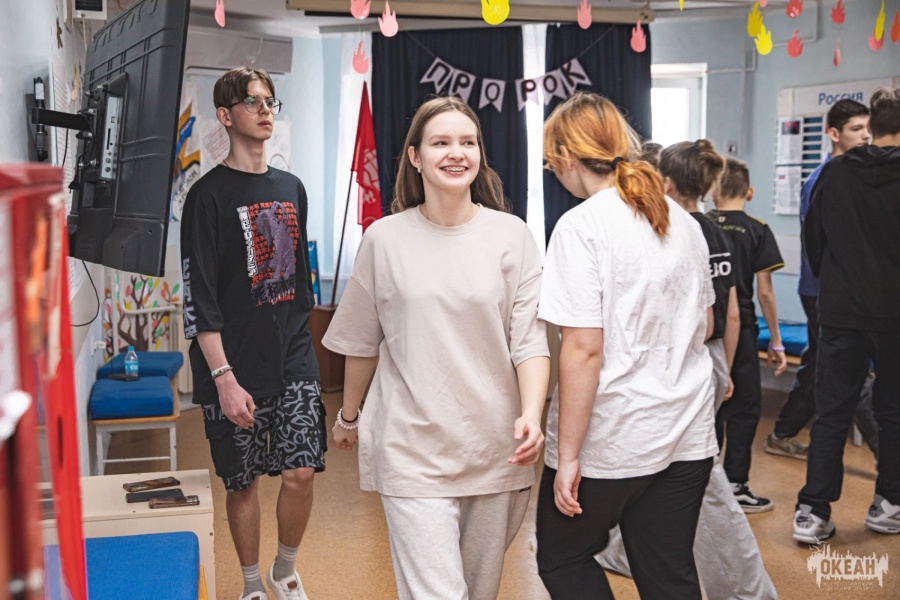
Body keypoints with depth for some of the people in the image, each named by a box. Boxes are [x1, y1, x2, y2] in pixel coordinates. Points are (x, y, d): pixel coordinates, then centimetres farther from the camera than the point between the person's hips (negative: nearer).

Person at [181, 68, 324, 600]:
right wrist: (223, 377, -18)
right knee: (244, 481, 7)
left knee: (301, 472, 0)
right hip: (237, 367, -4)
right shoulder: (210, 195, -6)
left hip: (294, 360, 4)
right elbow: (199, 298, -12)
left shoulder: (292, 188, 11)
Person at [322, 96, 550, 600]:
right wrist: (349, 417, 20)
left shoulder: (513, 236, -1)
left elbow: (530, 338, -5)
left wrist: (532, 415, -20)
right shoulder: (385, 238, 0)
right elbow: (361, 341, 11)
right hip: (414, 449, -1)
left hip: (497, 449, 2)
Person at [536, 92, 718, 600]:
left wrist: (568, 454, -14)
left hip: (611, 438, -6)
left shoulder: (582, 225, -14)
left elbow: (584, 348, -19)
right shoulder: (683, 222, 8)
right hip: (688, 433, 7)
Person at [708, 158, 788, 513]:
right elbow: (764, 292, -6)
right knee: (744, 407, 7)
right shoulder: (756, 230, -4)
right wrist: (776, 341, 1)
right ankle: (735, 485, 8)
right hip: (739, 327, -3)